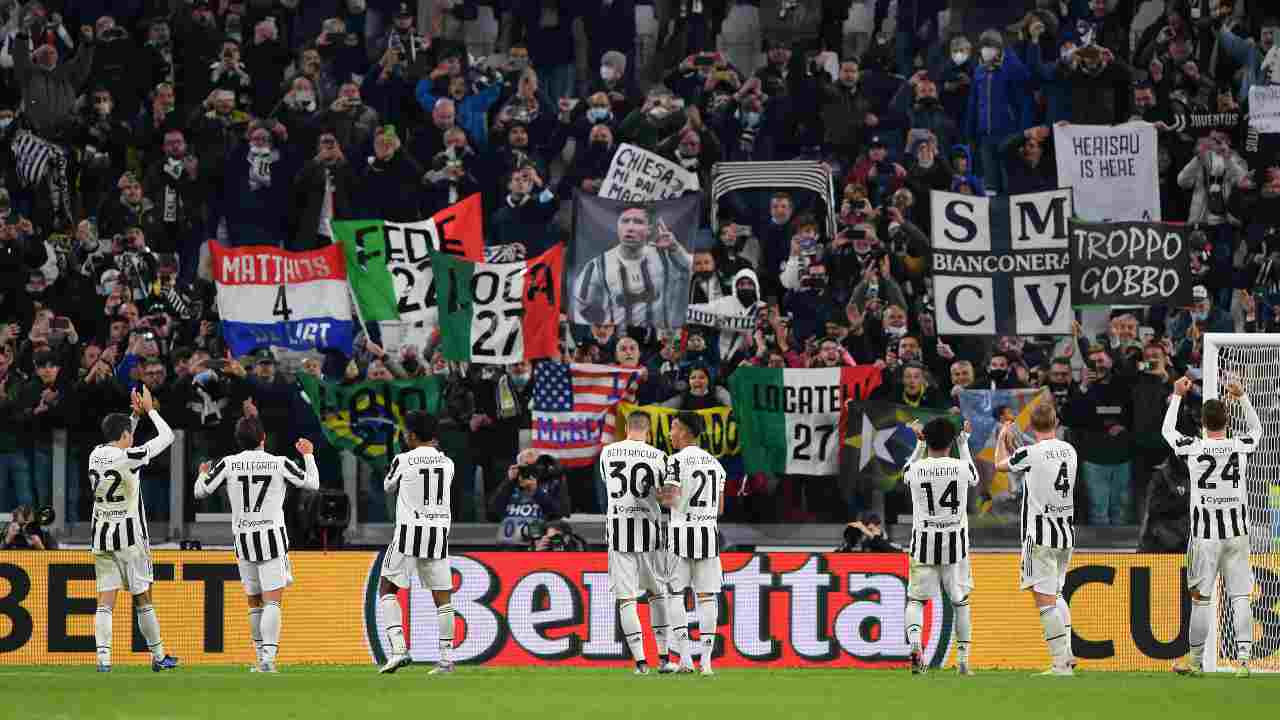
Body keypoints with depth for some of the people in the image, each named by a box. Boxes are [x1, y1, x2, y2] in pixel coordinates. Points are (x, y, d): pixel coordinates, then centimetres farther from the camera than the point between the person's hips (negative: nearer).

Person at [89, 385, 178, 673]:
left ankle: (103, 657, -15)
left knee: (105, 602, -1)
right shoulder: (130, 457, -12)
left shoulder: (96, 455, 5)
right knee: (143, 599, 7)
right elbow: (167, 436, -1)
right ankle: (158, 656, 17)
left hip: (101, 539, 5)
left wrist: (135, 415, 27)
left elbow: (117, 443, 30)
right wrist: (149, 410, 12)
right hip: (129, 538, -5)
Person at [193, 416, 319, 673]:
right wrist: (308, 455, 23)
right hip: (272, 537, -2)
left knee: (255, 603, 14)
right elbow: (312, 484, 7)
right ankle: (268, 658, -21)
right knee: (272, 601, -7)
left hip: (243, 540, 2)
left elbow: (201, 492, 4)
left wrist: (202, 475, 27)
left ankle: (263, 658, 18)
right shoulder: (279, 463, -4)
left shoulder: (229, 464, -2)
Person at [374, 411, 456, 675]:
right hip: (439, 533, 4)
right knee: (442, 596, 8)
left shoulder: (403, 461, -5)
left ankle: (398, 648, -10)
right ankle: (446, 658, 7)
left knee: (387, 589, 6)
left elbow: (388, 487, 13)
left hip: (410, 532, -4)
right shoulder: (447, 463, 6)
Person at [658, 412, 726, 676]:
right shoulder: (715, 464, 11)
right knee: (706, 596, 6)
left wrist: (658, 495, 4)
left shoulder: (676, 461, -8)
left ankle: (685, 656, -4)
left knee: (674, 594, 6)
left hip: (682, 534, -4)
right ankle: (706, 661, 2)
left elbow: (671, 499, -17)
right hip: (709, 532, 4)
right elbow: (720, 508, 13)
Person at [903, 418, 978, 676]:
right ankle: (963, 659, 16)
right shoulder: (961, 468, -7)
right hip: (955, 543, 0)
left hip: (924, 544, 0)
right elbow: (974, 477, 18)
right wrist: (963, 443, 26)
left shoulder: (915, 469, -7)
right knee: (960, 601, 14)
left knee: (916, 599, 7)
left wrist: (920, 443, 27)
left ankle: (914, 641, -22)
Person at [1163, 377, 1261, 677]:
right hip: (1237, 533, 2)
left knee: (1201, 599, 5)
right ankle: (1243, 660, -8)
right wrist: (1242, 397, 24)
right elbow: (1257, 429, 22)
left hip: (1205, 536, -2)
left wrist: (1177, 395, 20)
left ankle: (1196, 661, 13)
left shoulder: (1193, 448, -8)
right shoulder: (1240, 446, -2)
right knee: (1240, 597, 0)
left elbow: (1167, 430, 13)